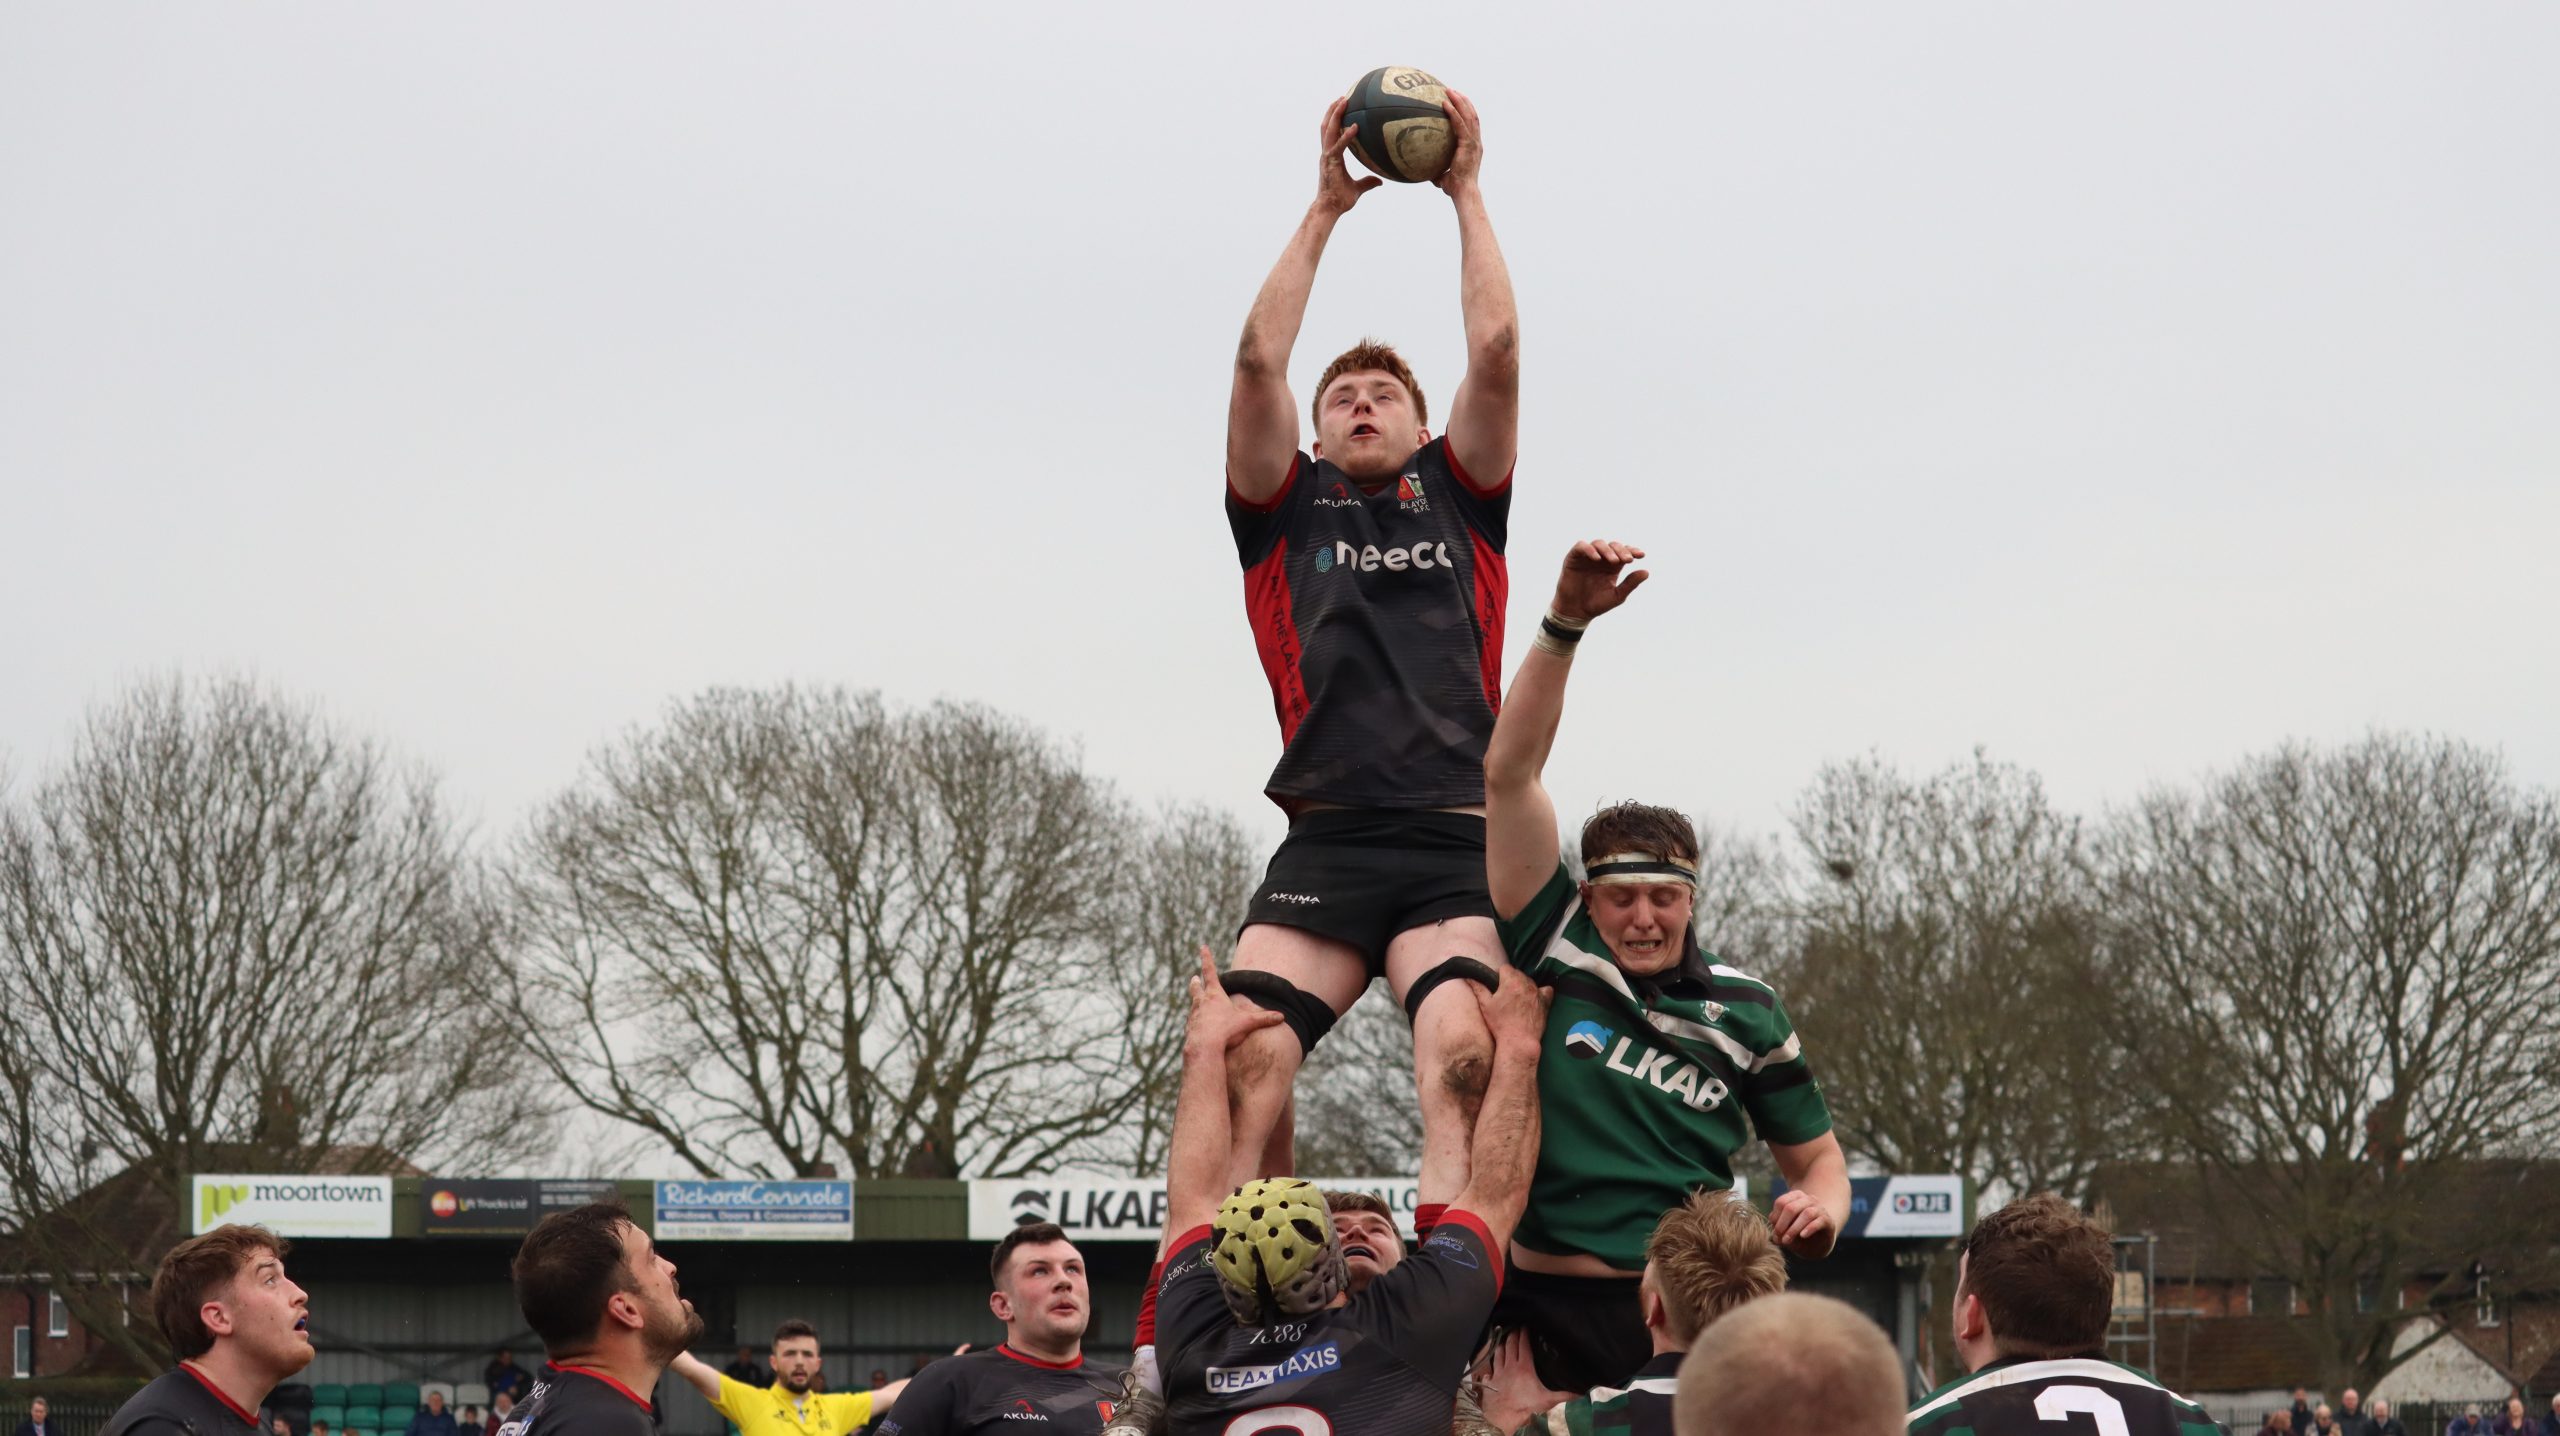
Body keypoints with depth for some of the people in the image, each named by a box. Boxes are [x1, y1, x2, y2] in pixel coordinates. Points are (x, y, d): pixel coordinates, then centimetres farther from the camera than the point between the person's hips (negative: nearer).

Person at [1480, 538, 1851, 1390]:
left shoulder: (1746, 1010, 7)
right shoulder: (1555, 953, 2)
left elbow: (1814, 1153, 18)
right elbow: (1510, 774, -4)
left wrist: (1821, 1208, -6)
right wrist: (1565, 623, -12)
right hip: (1544, 1312, -1)